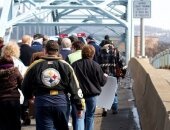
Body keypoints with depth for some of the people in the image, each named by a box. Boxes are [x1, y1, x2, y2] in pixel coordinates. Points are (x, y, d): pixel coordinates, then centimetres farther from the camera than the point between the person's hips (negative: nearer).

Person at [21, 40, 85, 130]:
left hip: (42, 102, -1)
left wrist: (29, 97, 33)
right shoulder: (65, 65, 3)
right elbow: (75, 88, 2)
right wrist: (80, 106, 8)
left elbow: (25, 86, 12)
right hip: (61, 101, 1)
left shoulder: (35, 65, 3)